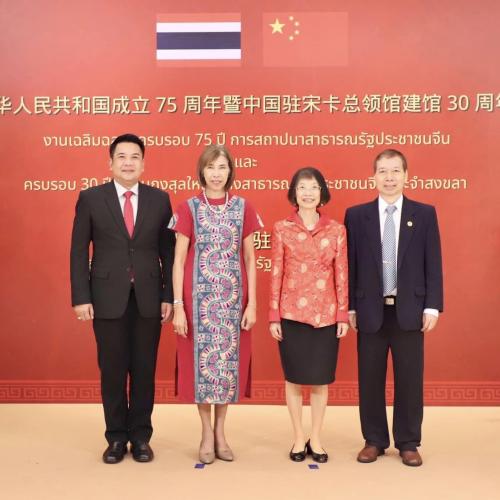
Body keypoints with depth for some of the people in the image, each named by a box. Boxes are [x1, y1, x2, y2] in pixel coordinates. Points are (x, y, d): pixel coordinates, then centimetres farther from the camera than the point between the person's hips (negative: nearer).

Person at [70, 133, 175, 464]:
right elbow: (79, 251, 1)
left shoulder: (159, 199, 5)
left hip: (148, 298, 1)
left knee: (144, 369, 8)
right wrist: (81, 297, -6)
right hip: (108, 298, -1)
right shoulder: (90, 198, 2)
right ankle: (117, 437, 22)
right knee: (112, 370, 7)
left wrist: (169, 296, -1)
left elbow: (168, 251, 5)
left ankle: (141, 436, 23)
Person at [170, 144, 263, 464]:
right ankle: (207, 432, 19)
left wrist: (252, 303, -1)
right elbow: (178, 261, -1)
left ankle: (220, 431, 23)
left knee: (229, 358, 7)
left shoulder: (243, 207, 4)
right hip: (199, 297, -1)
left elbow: (250, 259, 5)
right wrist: (178, 306, -8)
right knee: (202, 360, 4)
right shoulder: (189, 208, 0)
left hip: (233, 297, 1)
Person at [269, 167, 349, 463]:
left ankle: (315, 439, 23)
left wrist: (343, 316, 0)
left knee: (321, 378, 8)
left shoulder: (336, 230, 3)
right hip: (292, 313, -1)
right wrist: (274, 316, -3)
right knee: (294, 377, 7)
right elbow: (276, 274, -1)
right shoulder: (282, 228, 0)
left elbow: (341, 275, 3)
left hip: (326, 314, 1)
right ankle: (299, 439, 22)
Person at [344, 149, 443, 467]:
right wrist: (349, 307, -1)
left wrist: (432, 307, -4)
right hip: (371, 310, 0)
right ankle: (374, 441, 22)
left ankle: (408, 443, 20)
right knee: (370, 379, 8)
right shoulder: (356, 215, 3)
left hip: (409, 310, 0)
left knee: (409, 379, 6)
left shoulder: (425, 214, 3)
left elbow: (433, 264, 2)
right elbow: (350, 264, 3)